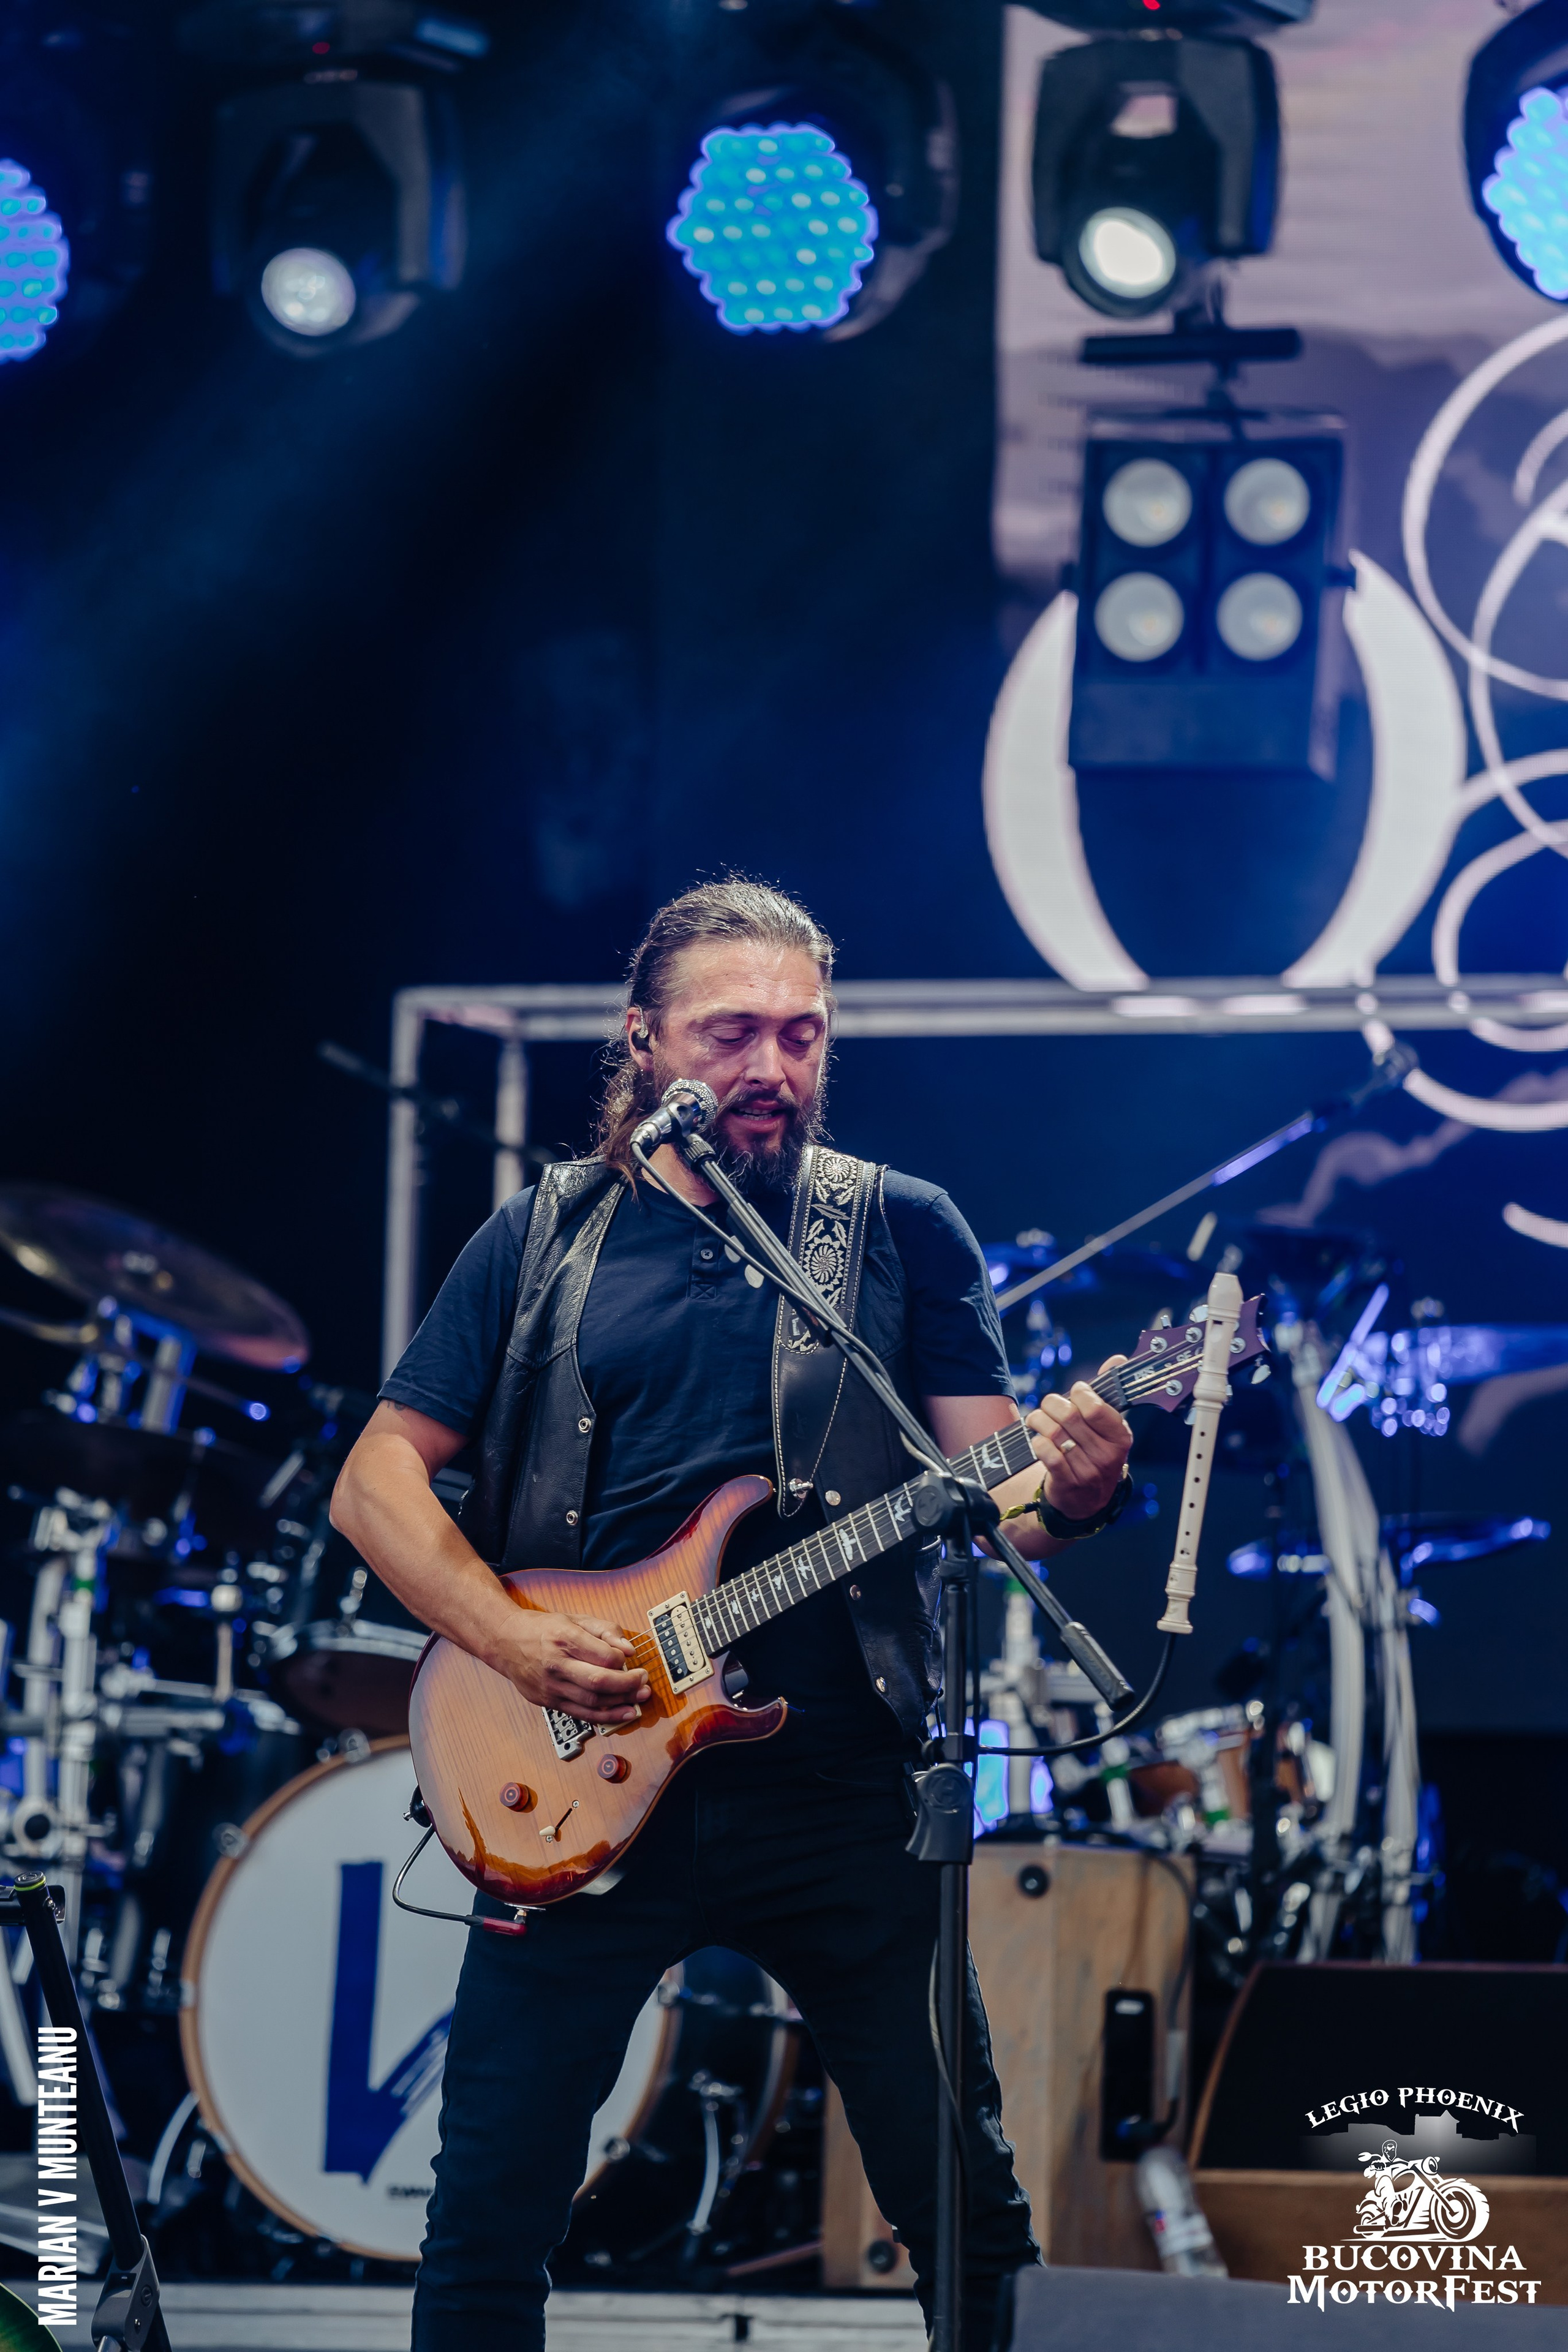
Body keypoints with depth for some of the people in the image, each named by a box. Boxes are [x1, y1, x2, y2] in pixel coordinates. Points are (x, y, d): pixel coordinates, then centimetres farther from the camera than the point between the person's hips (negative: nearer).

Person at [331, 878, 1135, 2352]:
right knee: (489, 2215, 0)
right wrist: (511, 1639, -9)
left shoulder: (902, 1233, 7)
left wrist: (1065, 1493, -21)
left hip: (840, 1785, 0)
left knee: (970, 2210, 2)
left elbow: (989, 1490, 4)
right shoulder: (544, 1240, 9)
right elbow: (379, 1477, 7)